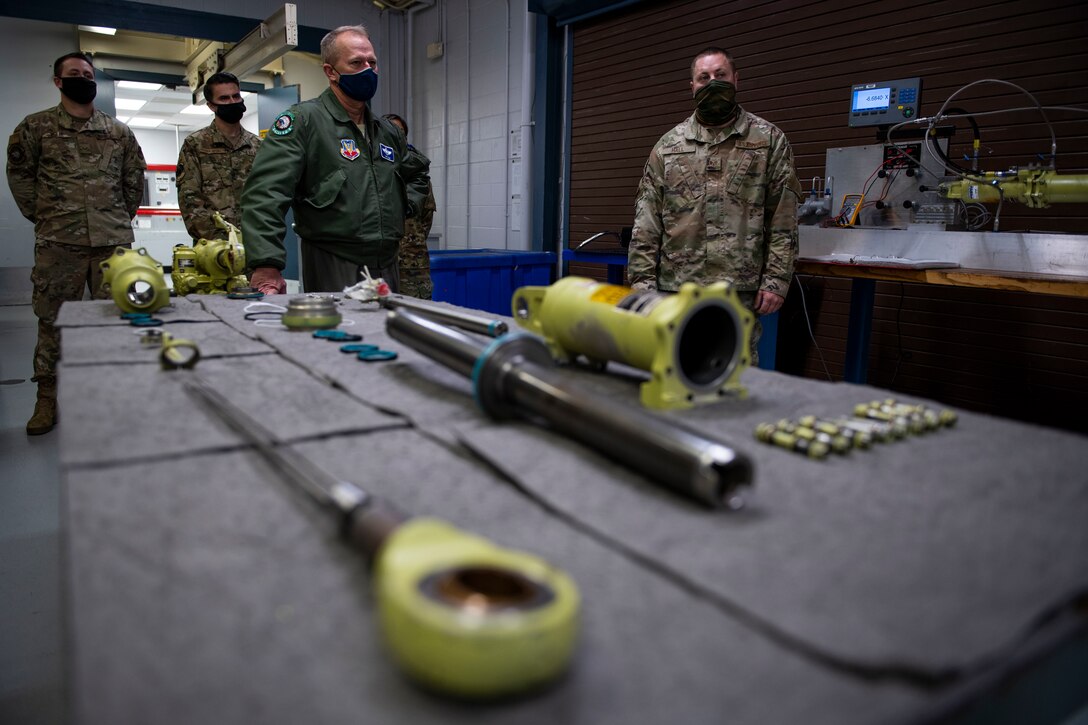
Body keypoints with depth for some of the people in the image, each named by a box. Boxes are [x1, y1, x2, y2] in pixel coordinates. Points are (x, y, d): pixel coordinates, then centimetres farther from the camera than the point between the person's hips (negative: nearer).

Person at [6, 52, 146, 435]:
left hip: (114, 240, 2)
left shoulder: (119, 132, 12)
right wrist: (41, 216, 7)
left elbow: (135, 177, 18)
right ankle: (47, 397, 12)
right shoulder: (36, 127, 7)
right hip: (58, 242, -1)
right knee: (52, 318, 3)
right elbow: (19, 173, 11)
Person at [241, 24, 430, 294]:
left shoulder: (387, 130, 16)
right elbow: (265, 191, -17)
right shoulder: (304, 119, -6)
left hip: (386, 268, 7)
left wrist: (405, 204, 12)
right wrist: (266, 265, -27)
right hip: (332, 271, -6)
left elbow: (417, 176, 35)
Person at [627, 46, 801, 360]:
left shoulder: (769, 140, 6)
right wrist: (642, 280, -1)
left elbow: (783, 219, 2)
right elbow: (646, 223, 7)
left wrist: (776, 279, -6)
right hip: (675, 289, 2)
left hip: (740, 290, -1)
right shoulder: (668, 145, 11)